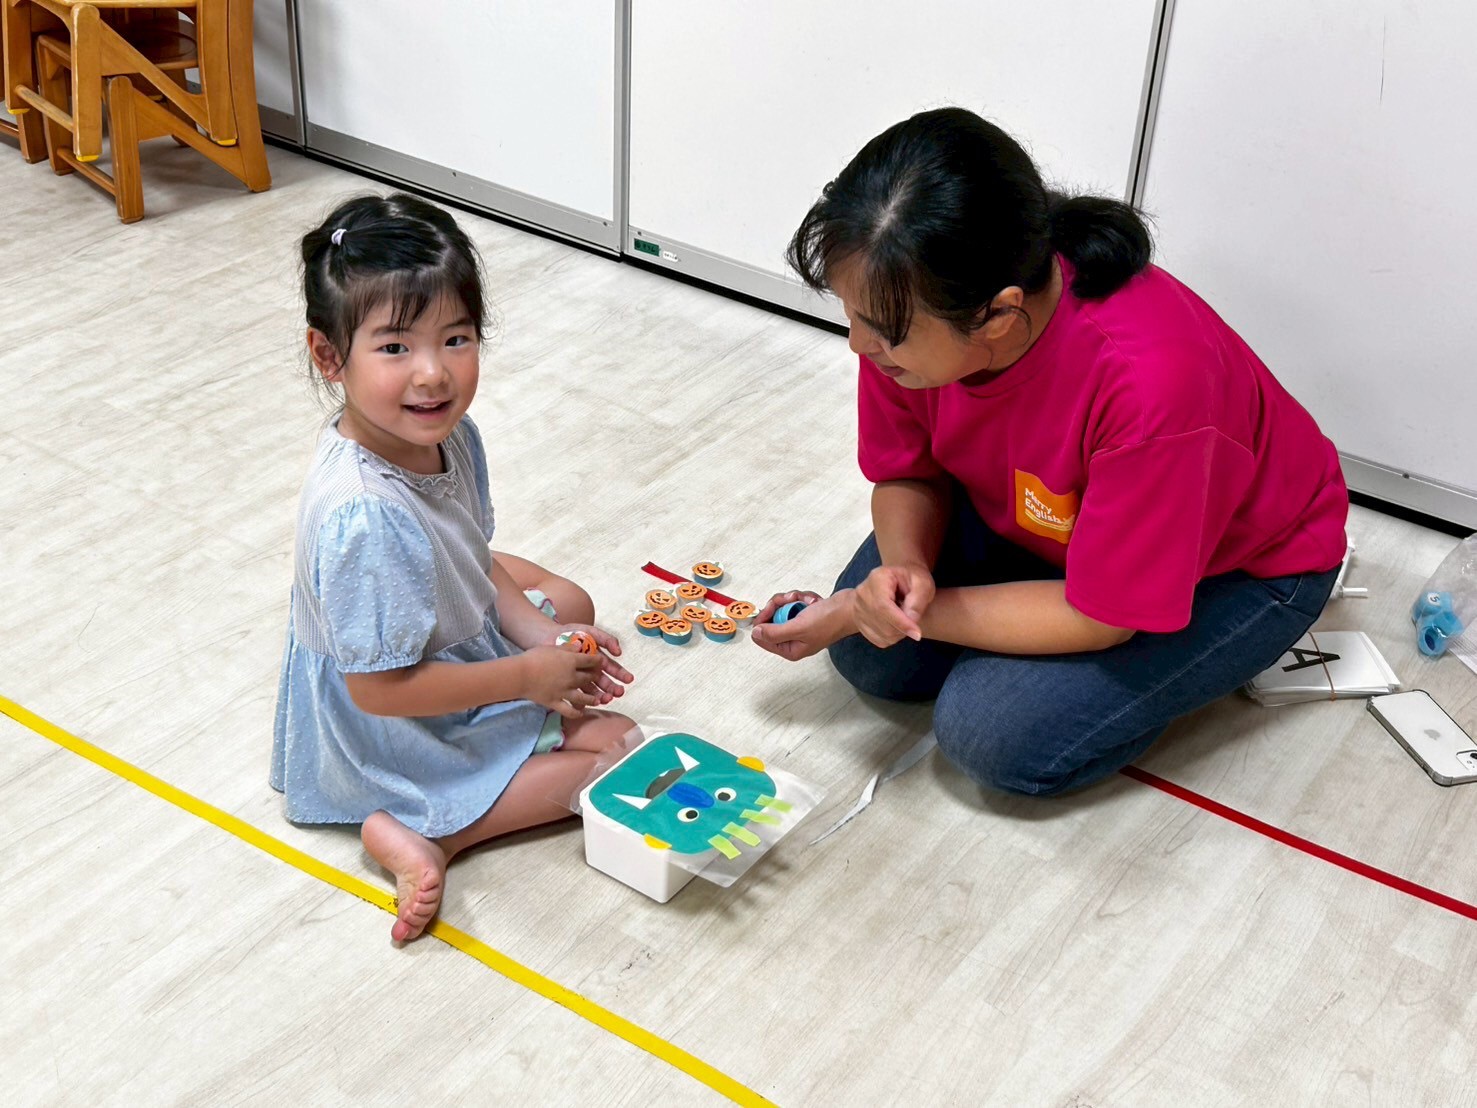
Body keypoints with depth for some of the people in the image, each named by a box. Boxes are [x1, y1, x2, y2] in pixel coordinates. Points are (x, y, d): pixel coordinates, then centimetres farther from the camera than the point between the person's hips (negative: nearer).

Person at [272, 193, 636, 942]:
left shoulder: (447, 433, -12)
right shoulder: (365, 517, -39)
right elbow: (379, 688, -31)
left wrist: (540, 634, -9)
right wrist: (527, 675, -23)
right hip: (392, 737, -9)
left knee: (569, 602, 26)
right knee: (613, 745, -7)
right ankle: (422, 831, -11)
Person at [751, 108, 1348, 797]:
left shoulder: (1149, 379, -43)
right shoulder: (905, 311, -25)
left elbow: (1098, 615, -30)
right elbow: (908, 476, -5)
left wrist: (892, 611, -27)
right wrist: (904, 571, -29)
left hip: (1239, 562, -5)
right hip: (1034, 511, 6)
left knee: (997, 733, -21)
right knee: (870, 656, -8)